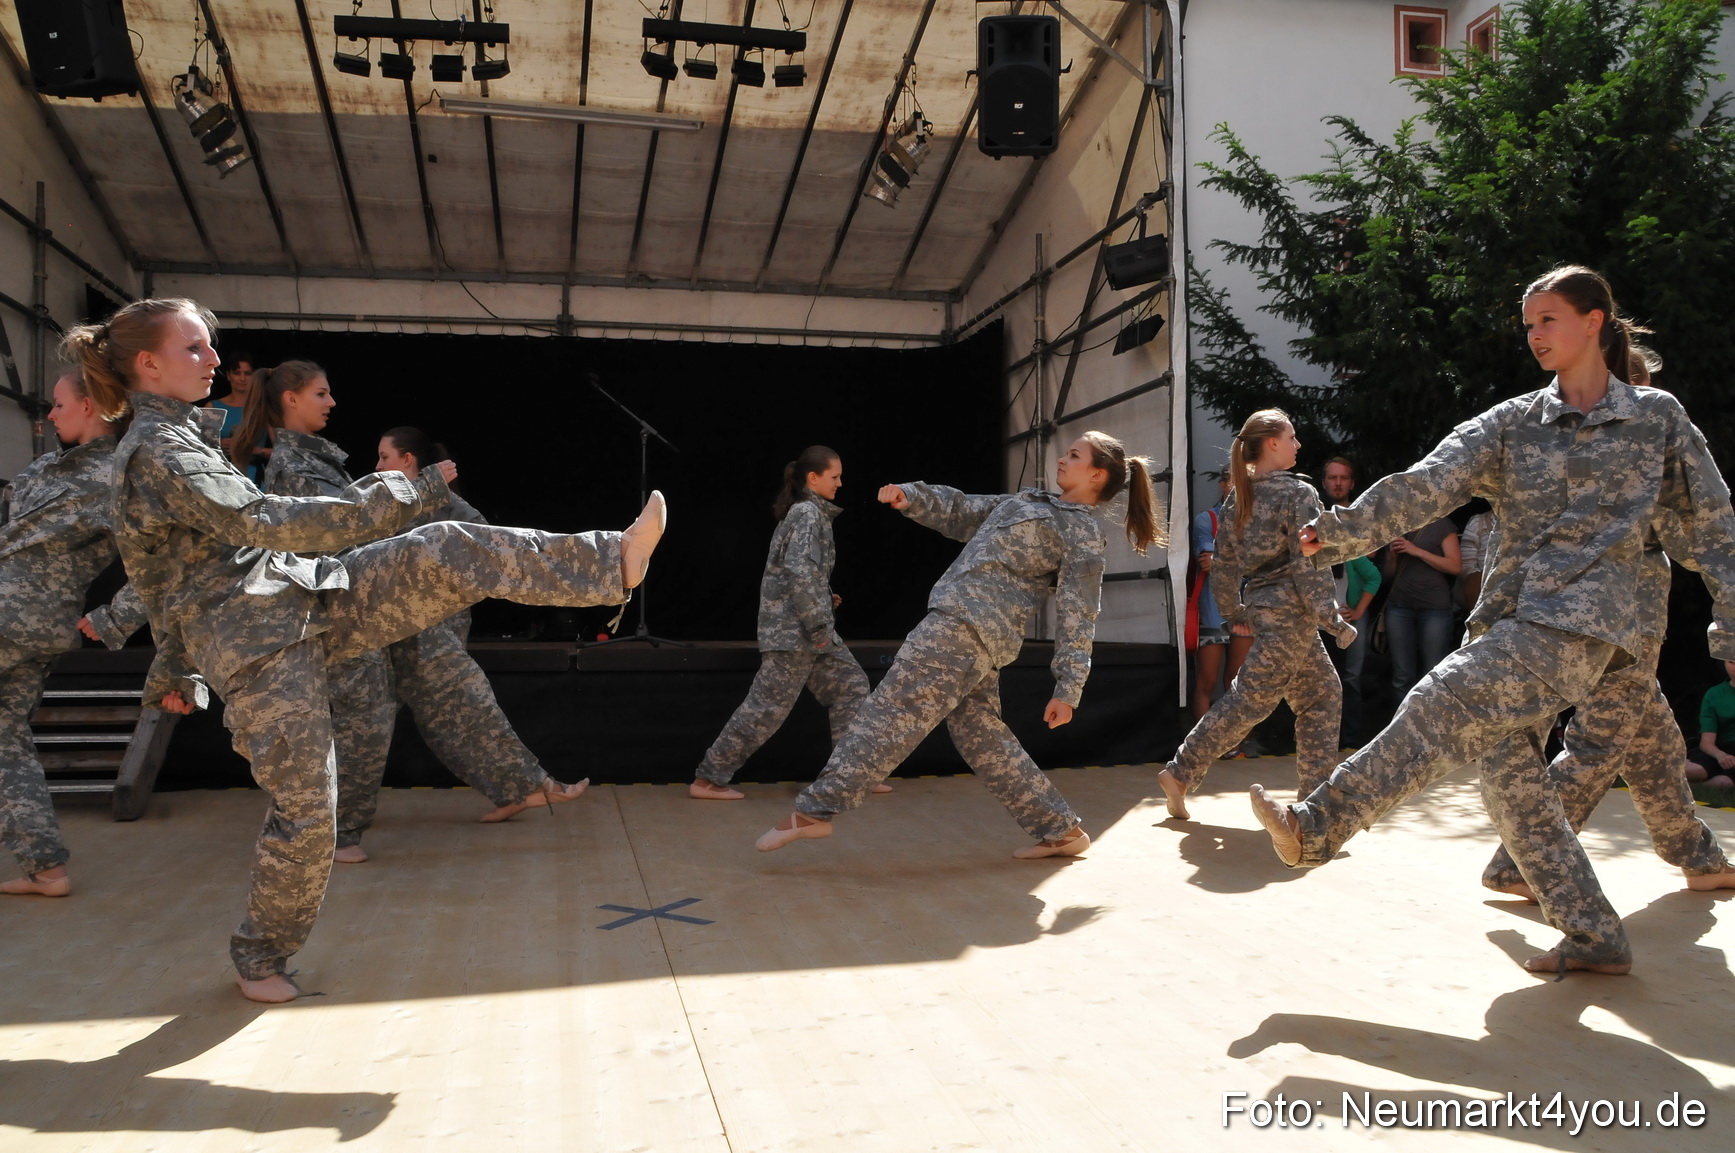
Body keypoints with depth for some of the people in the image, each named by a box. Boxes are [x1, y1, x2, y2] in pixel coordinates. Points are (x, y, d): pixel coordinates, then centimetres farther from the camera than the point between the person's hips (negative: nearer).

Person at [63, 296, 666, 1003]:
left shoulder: (174, 437, 17)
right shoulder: (156, 452, -14)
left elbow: (178, 575, 24)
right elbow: (263, 524, -27)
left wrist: (173, 670, 30)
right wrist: (401, 496, -27)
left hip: (306, 602, 8)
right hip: (259, 645, -8)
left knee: (445, 554, -11)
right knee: (304, 810, -3)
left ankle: (614, 562, -10)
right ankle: (259, 958, 20)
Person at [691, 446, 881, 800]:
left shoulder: (804, 511, 16)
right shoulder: (808, 513, -14)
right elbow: (801, 573, -24)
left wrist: (824, 598, 12)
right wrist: (819, 625, -20)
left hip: (802, 624, 10)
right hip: (794, 628, -10)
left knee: (850, 685, 10)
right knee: (768, 705, -6)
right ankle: (708, 779, 1)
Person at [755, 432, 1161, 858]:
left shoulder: (1083, 534, -2)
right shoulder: (1029, 501, 23)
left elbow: (1076, 618, -7)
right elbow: (961, 512, 23)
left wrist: (1067, 690, -10)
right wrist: (910, 496, 6)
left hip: (964, 628, -9)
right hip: (976, 636, 9)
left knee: (890, 714, -10)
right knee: (982, 736, 12)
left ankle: (815, 810, -9)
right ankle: (1060, 830, 19)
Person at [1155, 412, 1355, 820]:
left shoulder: (1239, 496, 10)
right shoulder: (1298, 493, -11)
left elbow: (1225, 562, 11)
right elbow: (1307, 563, -16)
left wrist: (1233, 613, 19)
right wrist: (1332, 620, -13)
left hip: (1259, 603, 9)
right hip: (1290, 608, -9)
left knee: (1322, 692, 16)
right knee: (1252, 698, -6)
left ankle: (1317, 790, 15)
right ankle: (1181, 774, -4)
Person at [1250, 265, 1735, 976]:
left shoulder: (1657, 418, 6)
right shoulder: (1512, 422, 12)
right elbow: (1428, 484, -2)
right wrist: (1341, 531, -16)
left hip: (1577, 624, -5)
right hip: (1509, 622, 5)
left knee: (1442, 705, -23)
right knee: (1512, 779, 2)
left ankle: (1317, 828, -19)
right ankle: (1594, 937, 15)